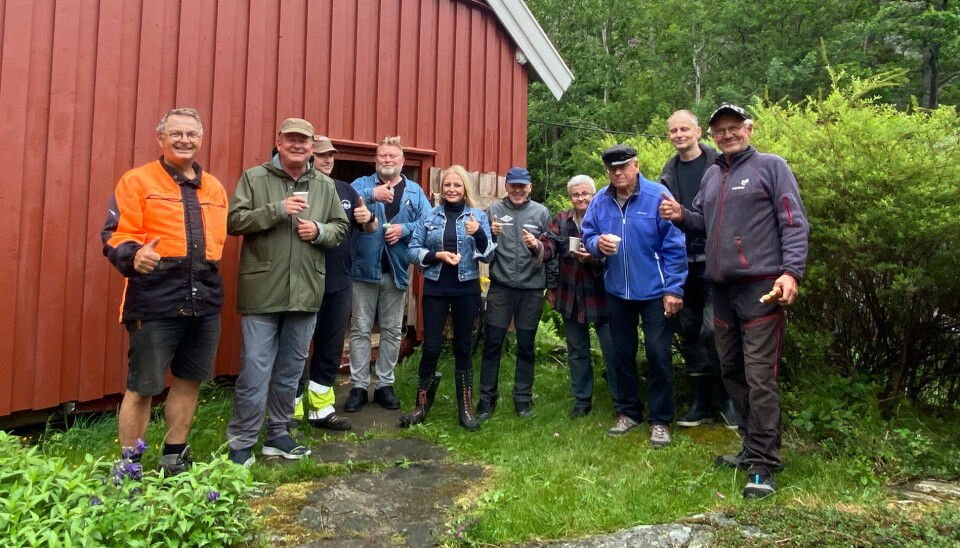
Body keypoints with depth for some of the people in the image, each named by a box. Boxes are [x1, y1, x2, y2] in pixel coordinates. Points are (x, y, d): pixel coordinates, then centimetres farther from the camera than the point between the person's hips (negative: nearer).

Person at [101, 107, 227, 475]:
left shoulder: (214, 188, 15)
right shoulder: (137, 181, -1)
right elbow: (115, 235, -7)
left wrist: (212, 271, 13)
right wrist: (134, 256, -27)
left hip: (205, 300, 6)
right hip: (155, 301, -5)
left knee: (189, 380, 14)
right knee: (142, 386, 2)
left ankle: (174, 457, 30)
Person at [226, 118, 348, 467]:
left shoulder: (325, 185, 10)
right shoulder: (254, 178, 0)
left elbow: (340, 226, 15)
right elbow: (234, 221, -8)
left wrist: (320, 231, -7)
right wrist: (277, 210, -18)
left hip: (305, 294, 4)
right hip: (262, 292, -4)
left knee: (290, 372, 14)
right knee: (255, 371, 0)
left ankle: (277, 436, 30)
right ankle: (241, 443, 15)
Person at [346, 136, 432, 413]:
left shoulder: (415, 191, 10)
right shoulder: (362, 184, 5)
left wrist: (405, 229, -16)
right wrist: (370, 195, -27)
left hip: (396, 270, 2)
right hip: (364, 267, -2)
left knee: (392, 330, 9)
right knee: (360, 329, 3)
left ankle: (385, 384, 21)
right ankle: (359, 386, 12)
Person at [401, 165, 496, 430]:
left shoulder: (478, 215, 2)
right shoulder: (430, 216, 5)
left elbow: (488, 256, -5)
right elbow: (412, 251, 2)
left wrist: (479, 233, -23)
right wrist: (437, 255, -14)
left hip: (467, 289, 0)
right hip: (435, 289, 0)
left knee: (462, 347, 8)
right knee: (431, 347, 0)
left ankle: (466, 409, 19)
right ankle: (422, 405, 18)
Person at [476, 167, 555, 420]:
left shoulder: (541, 212, 4)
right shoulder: (494, 209, 4)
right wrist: (490, 234, -15)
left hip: (531, 289, 0)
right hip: (500, 286, 0)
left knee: (526, 346, 10)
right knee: (492, 344, 3)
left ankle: (523, 398, 24)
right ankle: (486, 398, 16)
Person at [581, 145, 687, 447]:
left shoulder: (657, 196, -12)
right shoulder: (600, 201, 1)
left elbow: (675, 246, -11)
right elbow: (588, 235, 10)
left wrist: (674, 289, -13)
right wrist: (597, 243, -15)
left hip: (654, 291, -4)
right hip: (617, 291, 5)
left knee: (658, 355, -1)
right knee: (622, 353, 14)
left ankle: (660, 420, 14)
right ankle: (627, 412, 31)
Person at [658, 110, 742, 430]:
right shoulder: (669, 172, 13)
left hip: (713, 258, -5)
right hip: (682, 262, 5)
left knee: (714, 328, -9)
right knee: (689, 331, 9)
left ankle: (728, 399, 11)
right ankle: (702, 404, 21)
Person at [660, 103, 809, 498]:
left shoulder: (771, 167, -1)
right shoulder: (711, 176, 18)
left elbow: (795, 223, -7)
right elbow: (703, 222, 24)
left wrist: (791, 272, -17)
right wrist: (681, 216, 2)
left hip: (761, 287, -7)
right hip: (721, 289, 7)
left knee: (759, 375, -8)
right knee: (731, 370, 14)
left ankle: (763, 465, 0)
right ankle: (752, 446, 29)